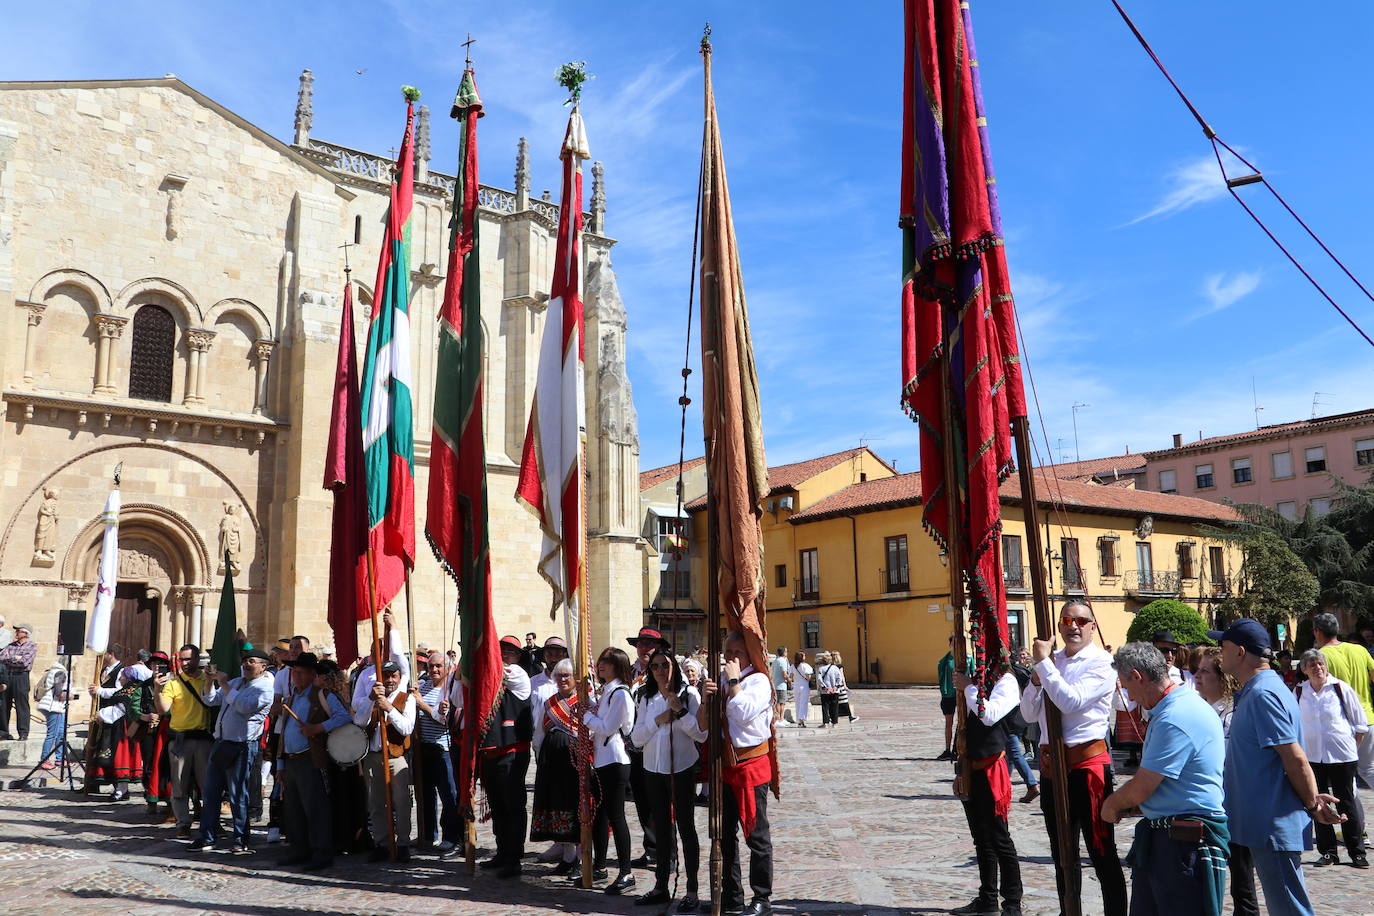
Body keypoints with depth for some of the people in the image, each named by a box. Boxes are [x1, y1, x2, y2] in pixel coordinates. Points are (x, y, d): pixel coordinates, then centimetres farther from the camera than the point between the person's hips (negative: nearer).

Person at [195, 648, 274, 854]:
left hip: (242, 747, -8)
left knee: (238, 795, -4)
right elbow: (212, 700, 21)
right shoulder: (236, 682, 18)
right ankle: (207, 837, 19)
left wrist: (224, 685, -15)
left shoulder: (265, 688, -8)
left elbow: (243, 706, -22)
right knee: (210, 792, 10)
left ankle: (241, 840, 5)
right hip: (220, 744, 8)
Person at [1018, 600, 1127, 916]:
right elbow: (1030, 714, 10)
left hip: (1087, 763, -7)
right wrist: (1036, 678, -6)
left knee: (1102, 854, 1)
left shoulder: (1101, 662, -11)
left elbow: (1071, 701, -25)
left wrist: (1043, 663, -18)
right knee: (1062, 854, 19)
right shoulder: (1051, 660, 9)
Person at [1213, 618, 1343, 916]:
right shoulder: (1255, 691, 13)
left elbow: (1295, 758, -22)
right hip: (1263, 823, 10)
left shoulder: (1263, 695, -20)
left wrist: (1312, 803, -10)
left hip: (1274, 824, -10)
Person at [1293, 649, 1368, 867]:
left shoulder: (1340, 688, -4)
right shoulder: (1299, 692, 3)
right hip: (1312, 756, 3)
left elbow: (1360, 721, 4)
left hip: (1342, 755, -2)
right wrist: (1299, 748, 11)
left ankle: (1357, 852, 13)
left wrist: (1353, 745, 3)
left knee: (1346, 804, 3)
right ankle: (1328, 852, 13)